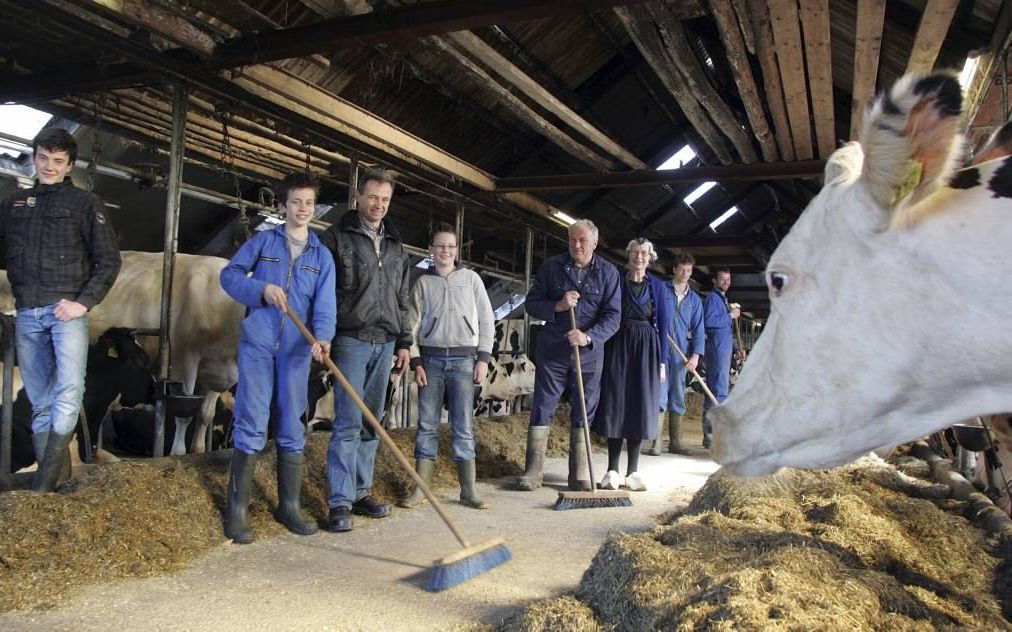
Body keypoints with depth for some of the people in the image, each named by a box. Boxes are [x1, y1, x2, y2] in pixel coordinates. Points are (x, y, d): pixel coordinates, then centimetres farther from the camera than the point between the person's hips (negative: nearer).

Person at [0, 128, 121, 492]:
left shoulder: (84, 203, 4)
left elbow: (109, 260, -1)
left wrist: (84, 302, -10)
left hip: (67, 309, -4)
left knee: (70, 386, -21)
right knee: (39, 398, 8)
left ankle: (52, 460, -9)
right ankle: (53, 470, 16)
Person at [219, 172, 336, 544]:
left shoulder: (322, 256, 9)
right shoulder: (264, 241, 7)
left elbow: (324, 305, -2)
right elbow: (229, 275, 4)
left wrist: (322, 337, -22)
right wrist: (262, 289, -14)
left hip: (296, 349, 2)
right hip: (257, 343, -2)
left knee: (292, 429, 7)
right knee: (251, 425, -5)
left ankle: (289, 506, 18)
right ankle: (237, 509, 5)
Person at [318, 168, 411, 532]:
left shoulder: (396, 247, 17)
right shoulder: (337, 237, 1)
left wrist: (404, 342, 15)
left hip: (385, 344, 5)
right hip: (351, 340, -5)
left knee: (371, 423, 9)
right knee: (349, 423, -8)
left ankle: (361, 493, 17)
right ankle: (340, 503, -4)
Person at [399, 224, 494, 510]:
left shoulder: (471, 278, 7)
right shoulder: (422, 283, 8)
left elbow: (486, 320, 7)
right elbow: (414, 325, 7)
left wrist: (483, 358, -1)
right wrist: (416, 361, -2)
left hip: (463, 359, -1)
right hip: (430, 358, 1)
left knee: (464, 425, 0)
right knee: (427, 424, 3)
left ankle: (468, 490, 6)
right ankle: (420, 489, 8)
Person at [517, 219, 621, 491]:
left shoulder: (608, 272, 1)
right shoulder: (551, 267, 2)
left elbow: (613, 316, -4)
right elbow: (531, 304, 3)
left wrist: (588, 336, -21)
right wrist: (558, 306, -16)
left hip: (589, 352, 1)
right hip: (552, 350, 0)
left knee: (584, 413, 6)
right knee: (542, 408, 1)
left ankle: (579, 475, 16)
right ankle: (534, 471, 10)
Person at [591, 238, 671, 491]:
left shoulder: (658, 286, 9)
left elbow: (663, 324, 8)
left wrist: (662, 361, 2)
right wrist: (602, 353, -5)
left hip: (646, 348, 2)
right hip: (618, 346, -1)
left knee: (640, 407, 3)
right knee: (615, 405, -1)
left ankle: (633, 471, 11)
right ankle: (612, 470, 5)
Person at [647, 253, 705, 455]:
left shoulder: (694, 299, 13)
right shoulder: (661, 290, 4)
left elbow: (698, 329, 8)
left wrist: (696, 355, -3)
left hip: (681, 353, 4)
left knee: (678, 397, 8)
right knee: (660, 394, -8)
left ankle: (675, 442, 16)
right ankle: (656, 442, -6)